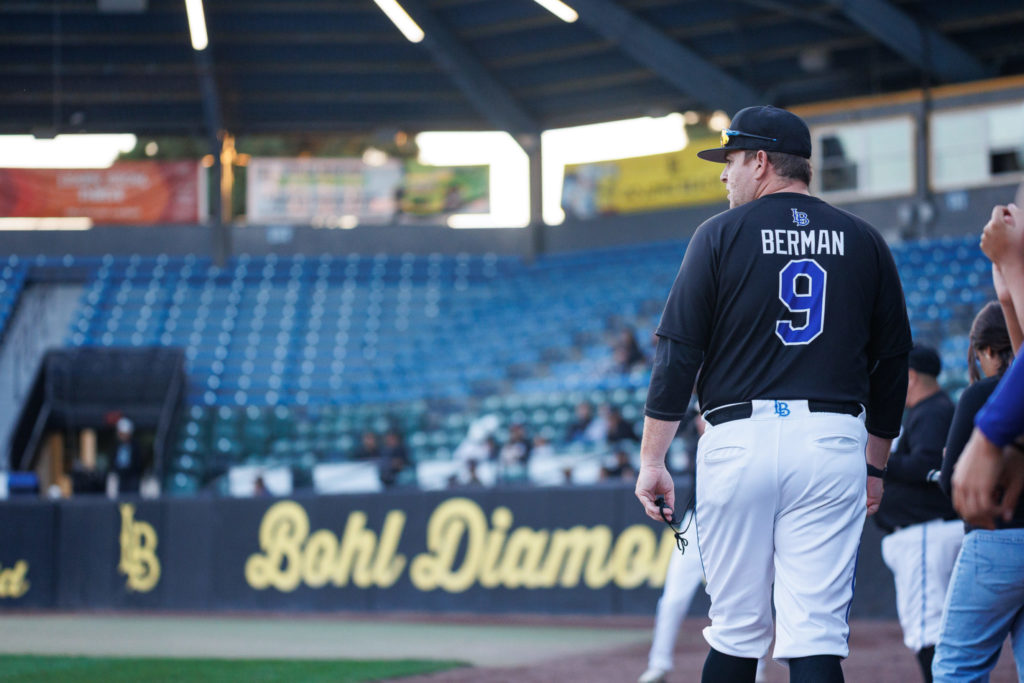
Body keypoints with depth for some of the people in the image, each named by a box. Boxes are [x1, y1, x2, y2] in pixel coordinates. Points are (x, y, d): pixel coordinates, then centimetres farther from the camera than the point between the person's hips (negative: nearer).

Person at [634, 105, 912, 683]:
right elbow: (893, 361, 14)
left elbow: (678, 354, -1)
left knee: (737, 630, 8)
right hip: (835, 441, 1)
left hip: (739, 437, -1)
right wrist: (876, 464, 21)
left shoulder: (722, 235, 3)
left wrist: (652, 459, 3)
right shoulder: (865, 242, 11)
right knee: (817, 635, -3)